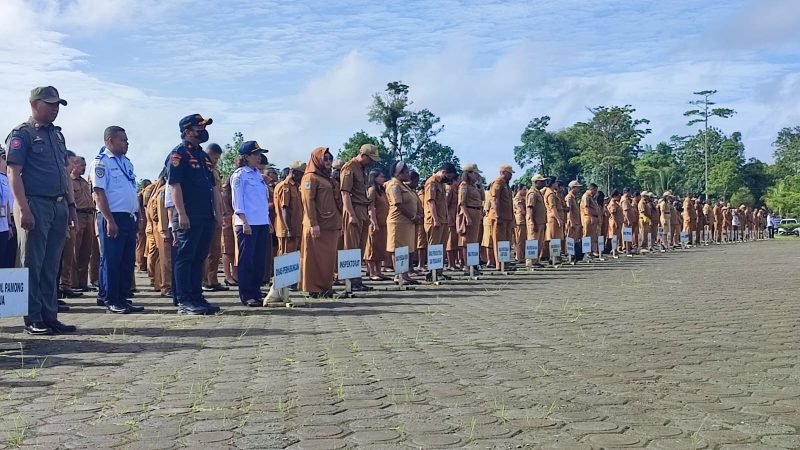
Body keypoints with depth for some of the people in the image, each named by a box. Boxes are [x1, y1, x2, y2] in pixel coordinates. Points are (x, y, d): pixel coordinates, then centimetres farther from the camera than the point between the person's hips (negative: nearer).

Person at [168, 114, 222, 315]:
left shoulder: (203, 155, 20)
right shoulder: (178, 153, -5)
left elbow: (213, 186, 22)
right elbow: (175, 185, -13)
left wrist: (218, 211, 15)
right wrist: (181, 214, -20)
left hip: (206, 216, 8)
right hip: (189, 217, -8)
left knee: (199, 257, 11)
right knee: (184, 257, -4)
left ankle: (197, 297, 17)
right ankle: (184, 301, -2)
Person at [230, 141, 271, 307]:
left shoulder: (257, 174, 17)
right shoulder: (239, 174, -4)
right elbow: (237, 201, -9)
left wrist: (268, 220, 15)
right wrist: (244, 222, -16)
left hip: (262, 223, 7)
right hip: (247, 223, -7)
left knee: (259, 259, 8)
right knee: (247, 260, -4)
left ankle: (256, 292, 16)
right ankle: (246, 296, 0)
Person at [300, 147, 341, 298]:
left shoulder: (327, 178, 20)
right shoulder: (310, 178, -7)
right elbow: (308, 202, -15)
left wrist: (337, 222, 18)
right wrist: (313, 224, -21)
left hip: (330, 225, 9)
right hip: (318, 226, -8)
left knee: (328, 257, 9)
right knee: (315, 258, -4)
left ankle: (326, 287, 15)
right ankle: (314, 288, 0)